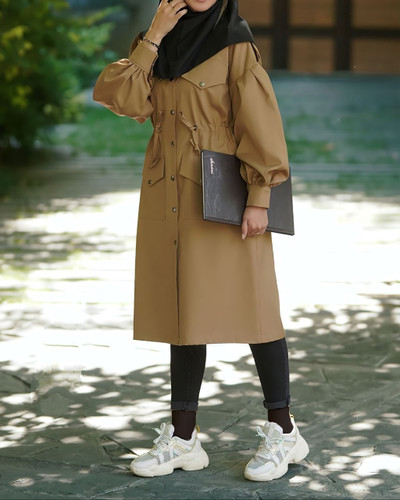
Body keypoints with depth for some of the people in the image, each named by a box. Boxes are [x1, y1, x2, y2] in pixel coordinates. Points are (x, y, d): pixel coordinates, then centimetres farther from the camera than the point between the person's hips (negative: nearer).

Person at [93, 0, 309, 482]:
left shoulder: (236, 48, -4)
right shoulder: (163, 51, 11)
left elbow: (261, 122, -10)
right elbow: (123, 98, -3)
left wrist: (259, 198, -17)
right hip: (169, 202, 6)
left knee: (246, 307, -2)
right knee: (183, 310, 8)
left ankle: (283, 432, 9)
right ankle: (182, 438, 14)